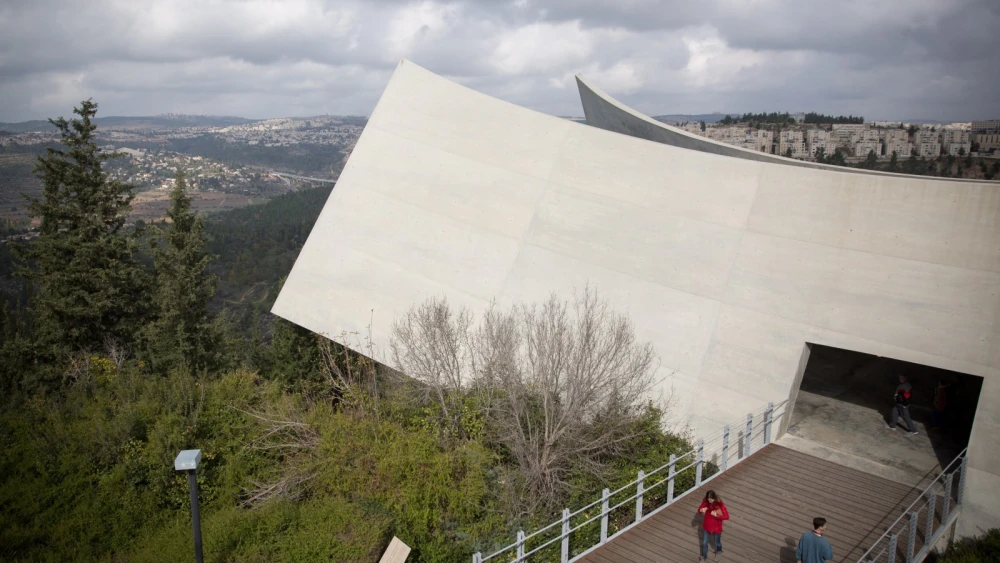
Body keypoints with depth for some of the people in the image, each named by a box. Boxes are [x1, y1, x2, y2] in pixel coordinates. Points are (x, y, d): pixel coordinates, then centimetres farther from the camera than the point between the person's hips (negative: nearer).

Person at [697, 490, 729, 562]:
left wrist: (716, 515, -40)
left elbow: (727, 516, -27)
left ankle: (718, 551, 59)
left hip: (716, 528, -3)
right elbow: (699, 510, -7)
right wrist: (701, 510, -30)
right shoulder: (705, 502, -19)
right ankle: (704, 556, 46)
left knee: (717, 542, 24)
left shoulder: (720, 504, -29)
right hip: (706, 526, 3)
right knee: (704, 543, 20)